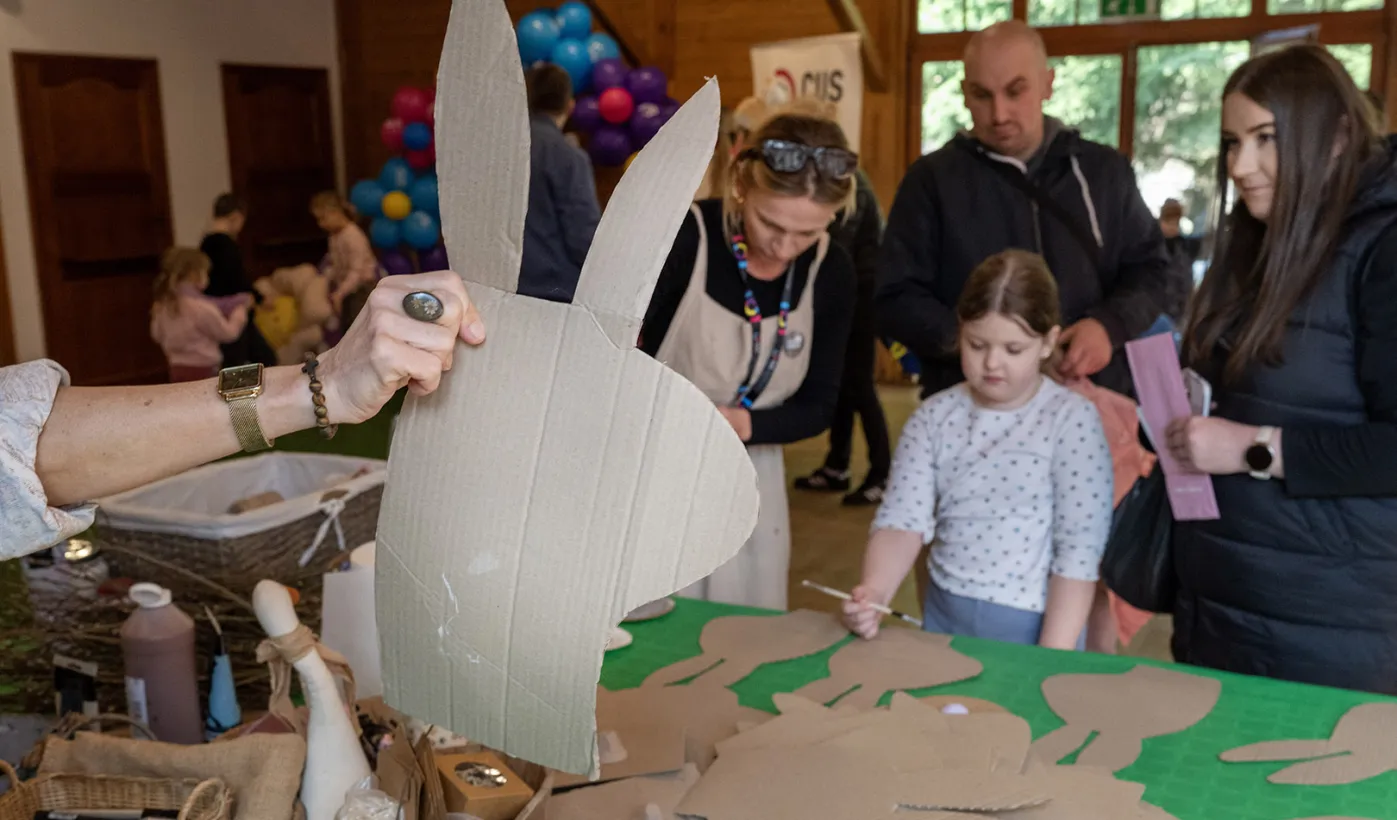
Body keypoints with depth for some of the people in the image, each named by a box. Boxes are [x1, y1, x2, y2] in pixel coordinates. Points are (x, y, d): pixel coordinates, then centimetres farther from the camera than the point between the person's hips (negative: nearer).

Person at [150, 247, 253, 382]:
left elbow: (157, 334, 15)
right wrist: (241, 312, 6)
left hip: (177, 370, 7)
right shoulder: (202, 309, -20)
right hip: (202, 371, -7)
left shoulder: (162, 307, 1)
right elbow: (228, 333, -9)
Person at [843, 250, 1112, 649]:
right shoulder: (934, 417, -1)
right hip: (943, 617, 3)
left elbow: (1079, 551, -13)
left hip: (1032, 625, -3)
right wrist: (874, 593, -26)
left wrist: (1050, 662, -17)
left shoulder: (1073, 419, -11)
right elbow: (902, 519, -7)